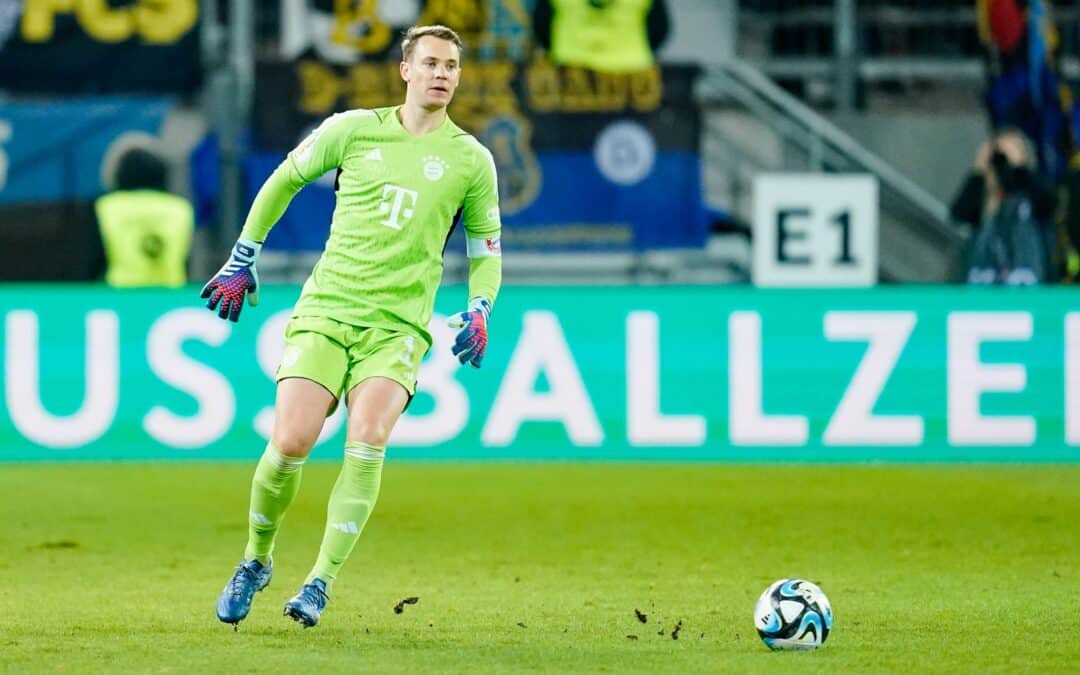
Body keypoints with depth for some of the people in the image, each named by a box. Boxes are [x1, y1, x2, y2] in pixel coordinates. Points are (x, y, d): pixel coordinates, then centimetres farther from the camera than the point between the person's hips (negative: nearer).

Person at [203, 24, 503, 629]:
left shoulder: (471, 160, 6)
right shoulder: (352, 131, 5)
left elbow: (486, 248, 17)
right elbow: (284, 181, 18)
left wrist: (480, 311, -1)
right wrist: (242, 261, 19)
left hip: (398, 324, 0)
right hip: (325, 308, 0)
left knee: (368, 437, -24)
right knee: (290, 442, -14)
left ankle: (322, 581, -19)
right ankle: (256, 560, 11)